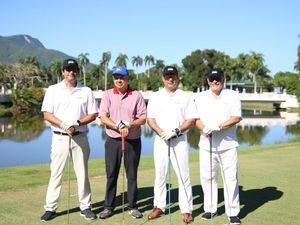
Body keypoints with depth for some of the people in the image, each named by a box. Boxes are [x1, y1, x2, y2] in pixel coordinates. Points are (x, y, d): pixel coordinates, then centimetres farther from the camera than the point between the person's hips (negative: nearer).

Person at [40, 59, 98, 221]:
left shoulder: (86, 91, 6)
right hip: (60, 137, -1)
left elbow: (93, 115, 3)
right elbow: (47, 114, -2)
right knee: (56, 173, 1)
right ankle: (50, 208, 8)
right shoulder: (53, 90, 5)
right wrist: (64, 125, -17)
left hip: (80, 137, 1)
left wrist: (77, 123, -14)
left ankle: (85, 207, 13)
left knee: (82, 173, 5)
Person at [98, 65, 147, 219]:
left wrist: (130, 125, -18)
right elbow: (103, 117, -4)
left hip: (133, 141, 0)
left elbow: (143, 119, -1)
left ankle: (132, 207, 16)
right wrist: (118, 127, -18)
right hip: (113, 140, 1)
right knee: (111, 175, 5)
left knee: (132, 175, 6)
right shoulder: (108, 95, 5)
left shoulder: (137, 96, 2)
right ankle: (108, 207, 16)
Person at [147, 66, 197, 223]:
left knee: (183, 175, -3)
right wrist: (161, 132, -13)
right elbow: (150, 119, 4)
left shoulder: (185, 97, 4)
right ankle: (159, 206, 17)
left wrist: (176, 131, -15)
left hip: (180, 140, -2)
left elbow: (191, 119, -1)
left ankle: (186, 210, 3)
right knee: (160, 174, 6)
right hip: (160, 140, 2)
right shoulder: (155, 97, 10)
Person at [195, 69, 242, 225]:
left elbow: (236, 117, -7)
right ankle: (210, 209, 19)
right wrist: (204, 129, -16)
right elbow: (196, 118, 4)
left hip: (228, 144, -2)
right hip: (207, 144, 2)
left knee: (231, 178, -3)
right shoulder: (201, 97, 11)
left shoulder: (232, 95, 4)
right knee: (207, 177, 5)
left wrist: (218, 127, -19)